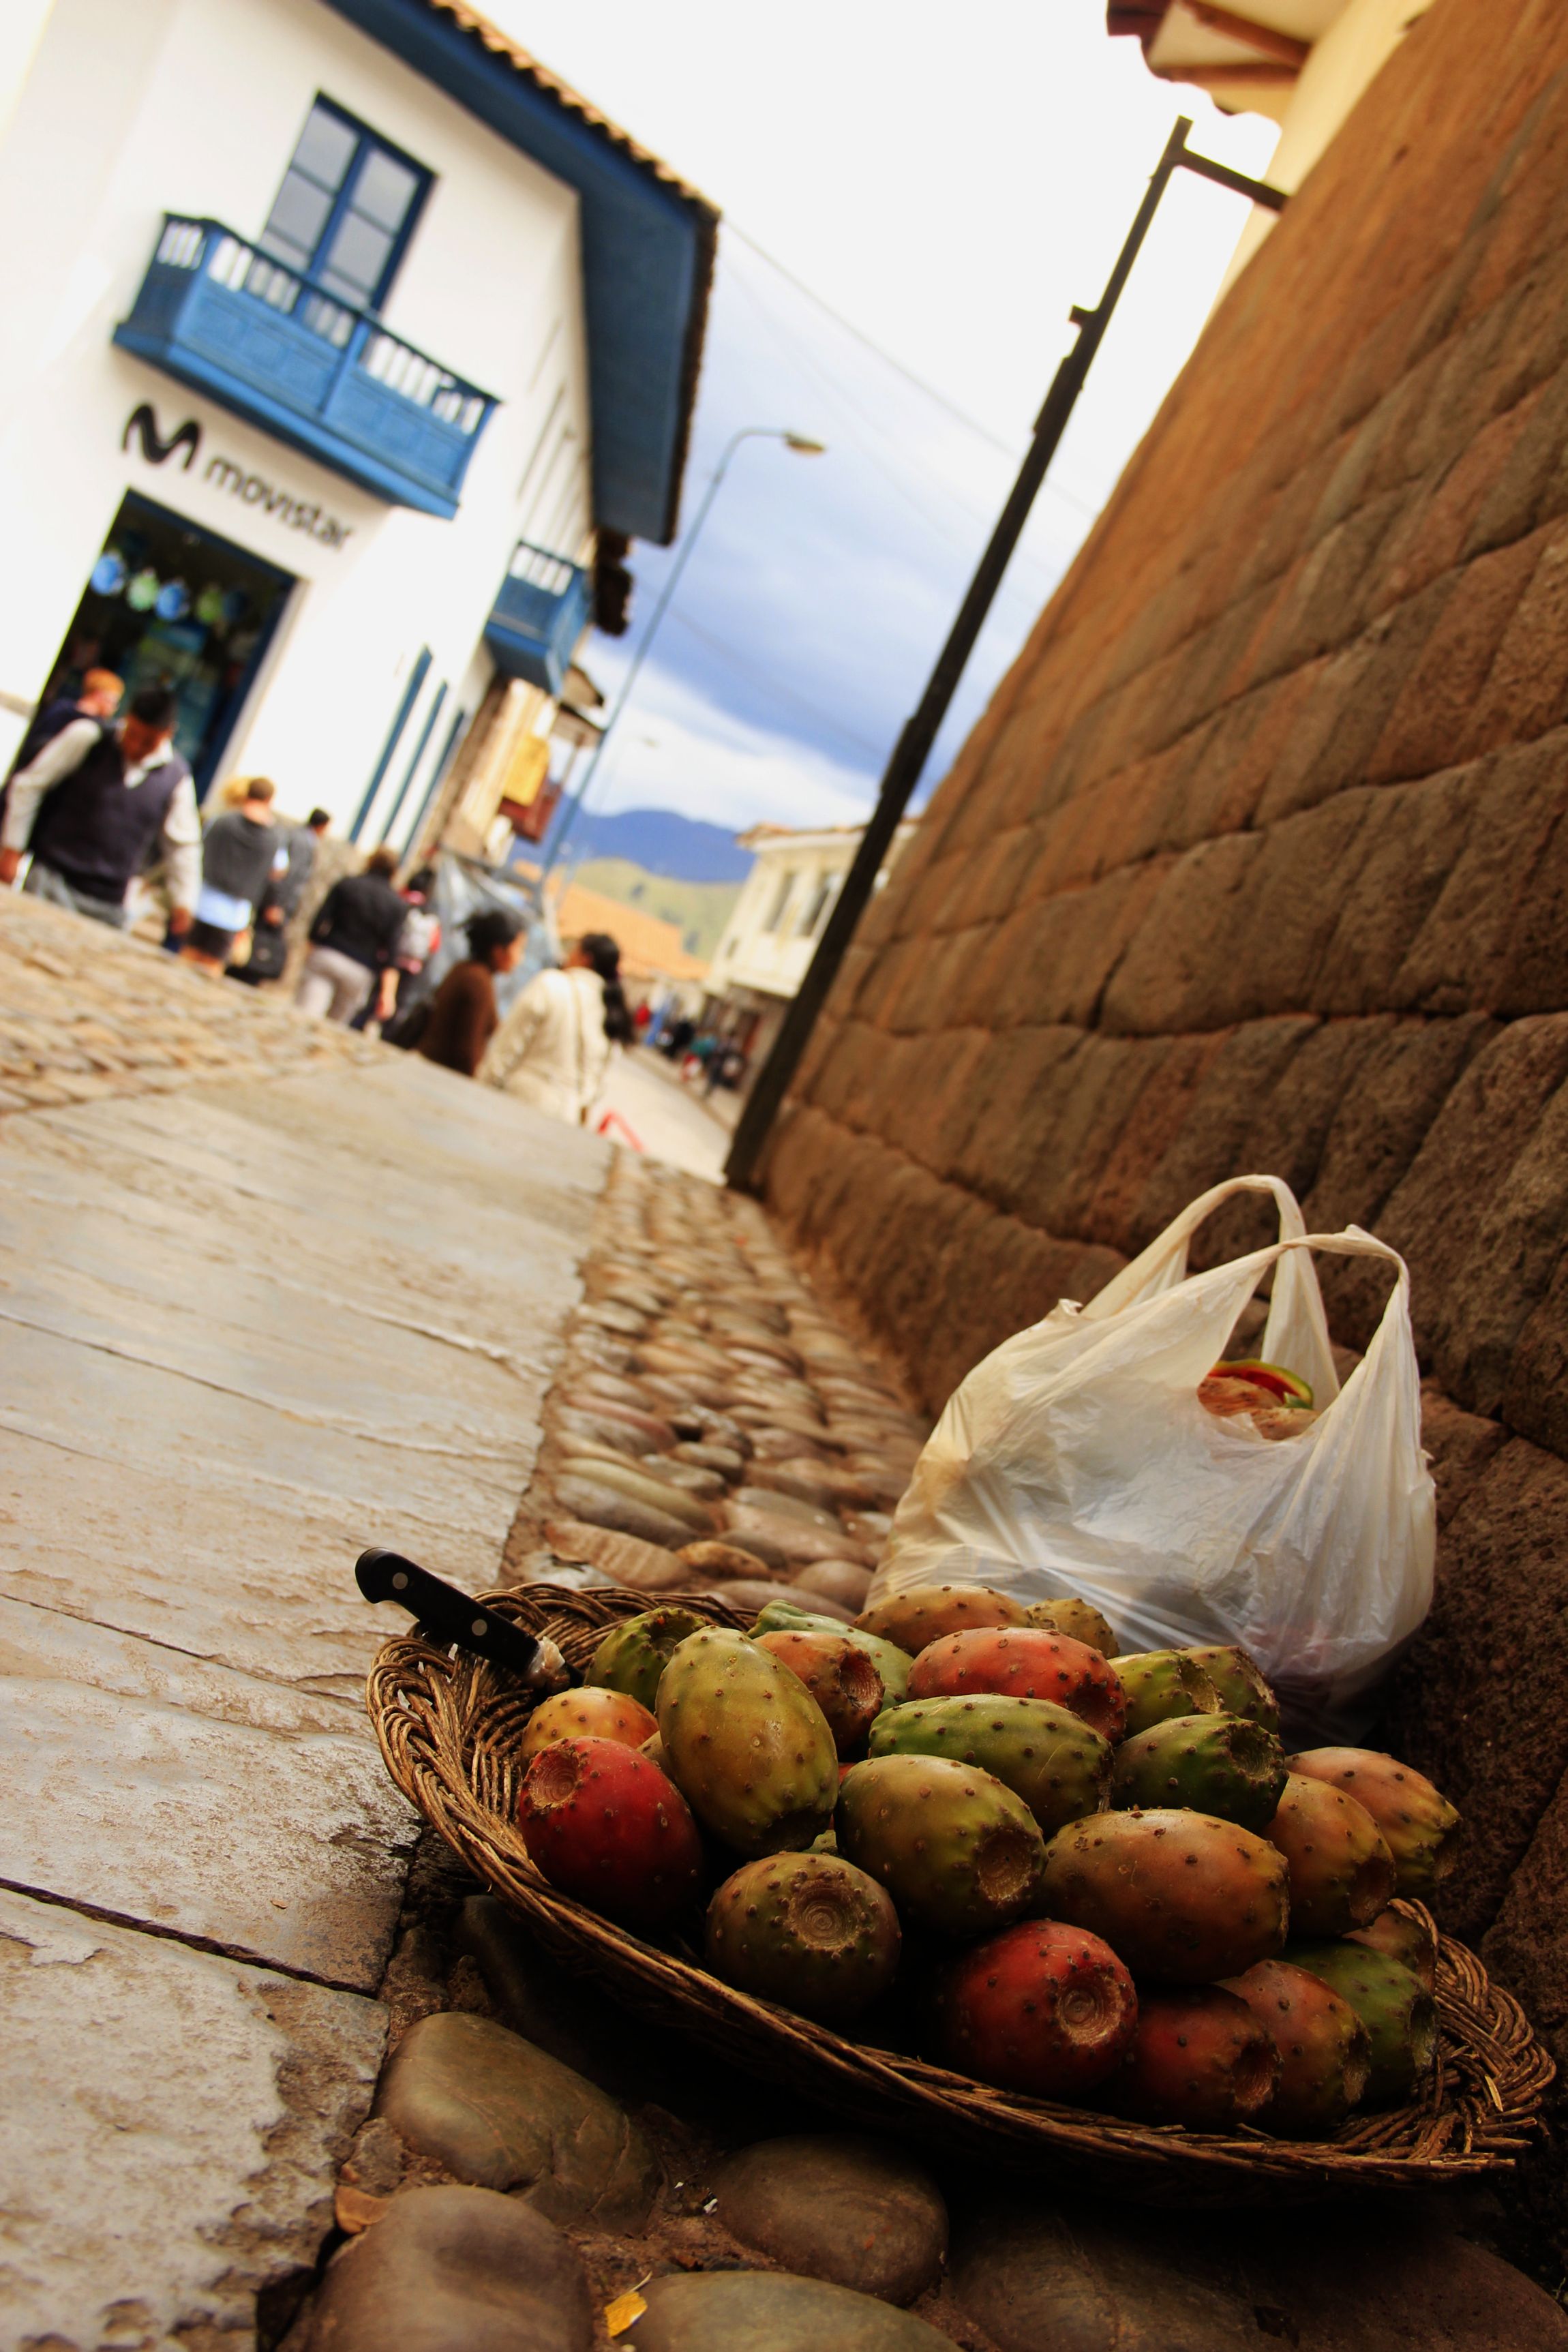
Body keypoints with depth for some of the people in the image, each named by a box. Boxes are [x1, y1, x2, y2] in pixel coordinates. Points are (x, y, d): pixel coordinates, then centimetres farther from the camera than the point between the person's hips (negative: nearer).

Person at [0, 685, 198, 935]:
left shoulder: (177, 777, 1)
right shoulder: (86, 737, -4)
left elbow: (182, 845, 11)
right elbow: (30, 784, 2)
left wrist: (184, 903, 6)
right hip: (53, 880, -2)